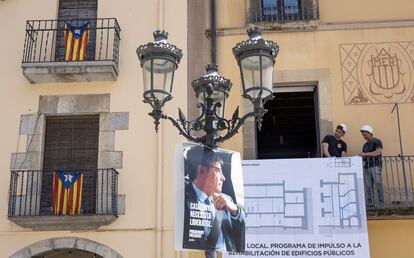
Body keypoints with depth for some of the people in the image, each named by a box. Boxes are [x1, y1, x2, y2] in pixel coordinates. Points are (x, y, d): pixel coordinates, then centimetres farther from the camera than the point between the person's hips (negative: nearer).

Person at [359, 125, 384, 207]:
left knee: (378, 185, -11)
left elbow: (378, 152, -17)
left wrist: (365, 154, -25)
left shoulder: (377, 142, 1)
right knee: (368, 186, -2)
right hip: (366, 167, 6)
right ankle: (369, 203, -3)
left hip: (375, 166, -6)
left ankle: (381, 203, -10)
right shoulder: (365, 145, 22)